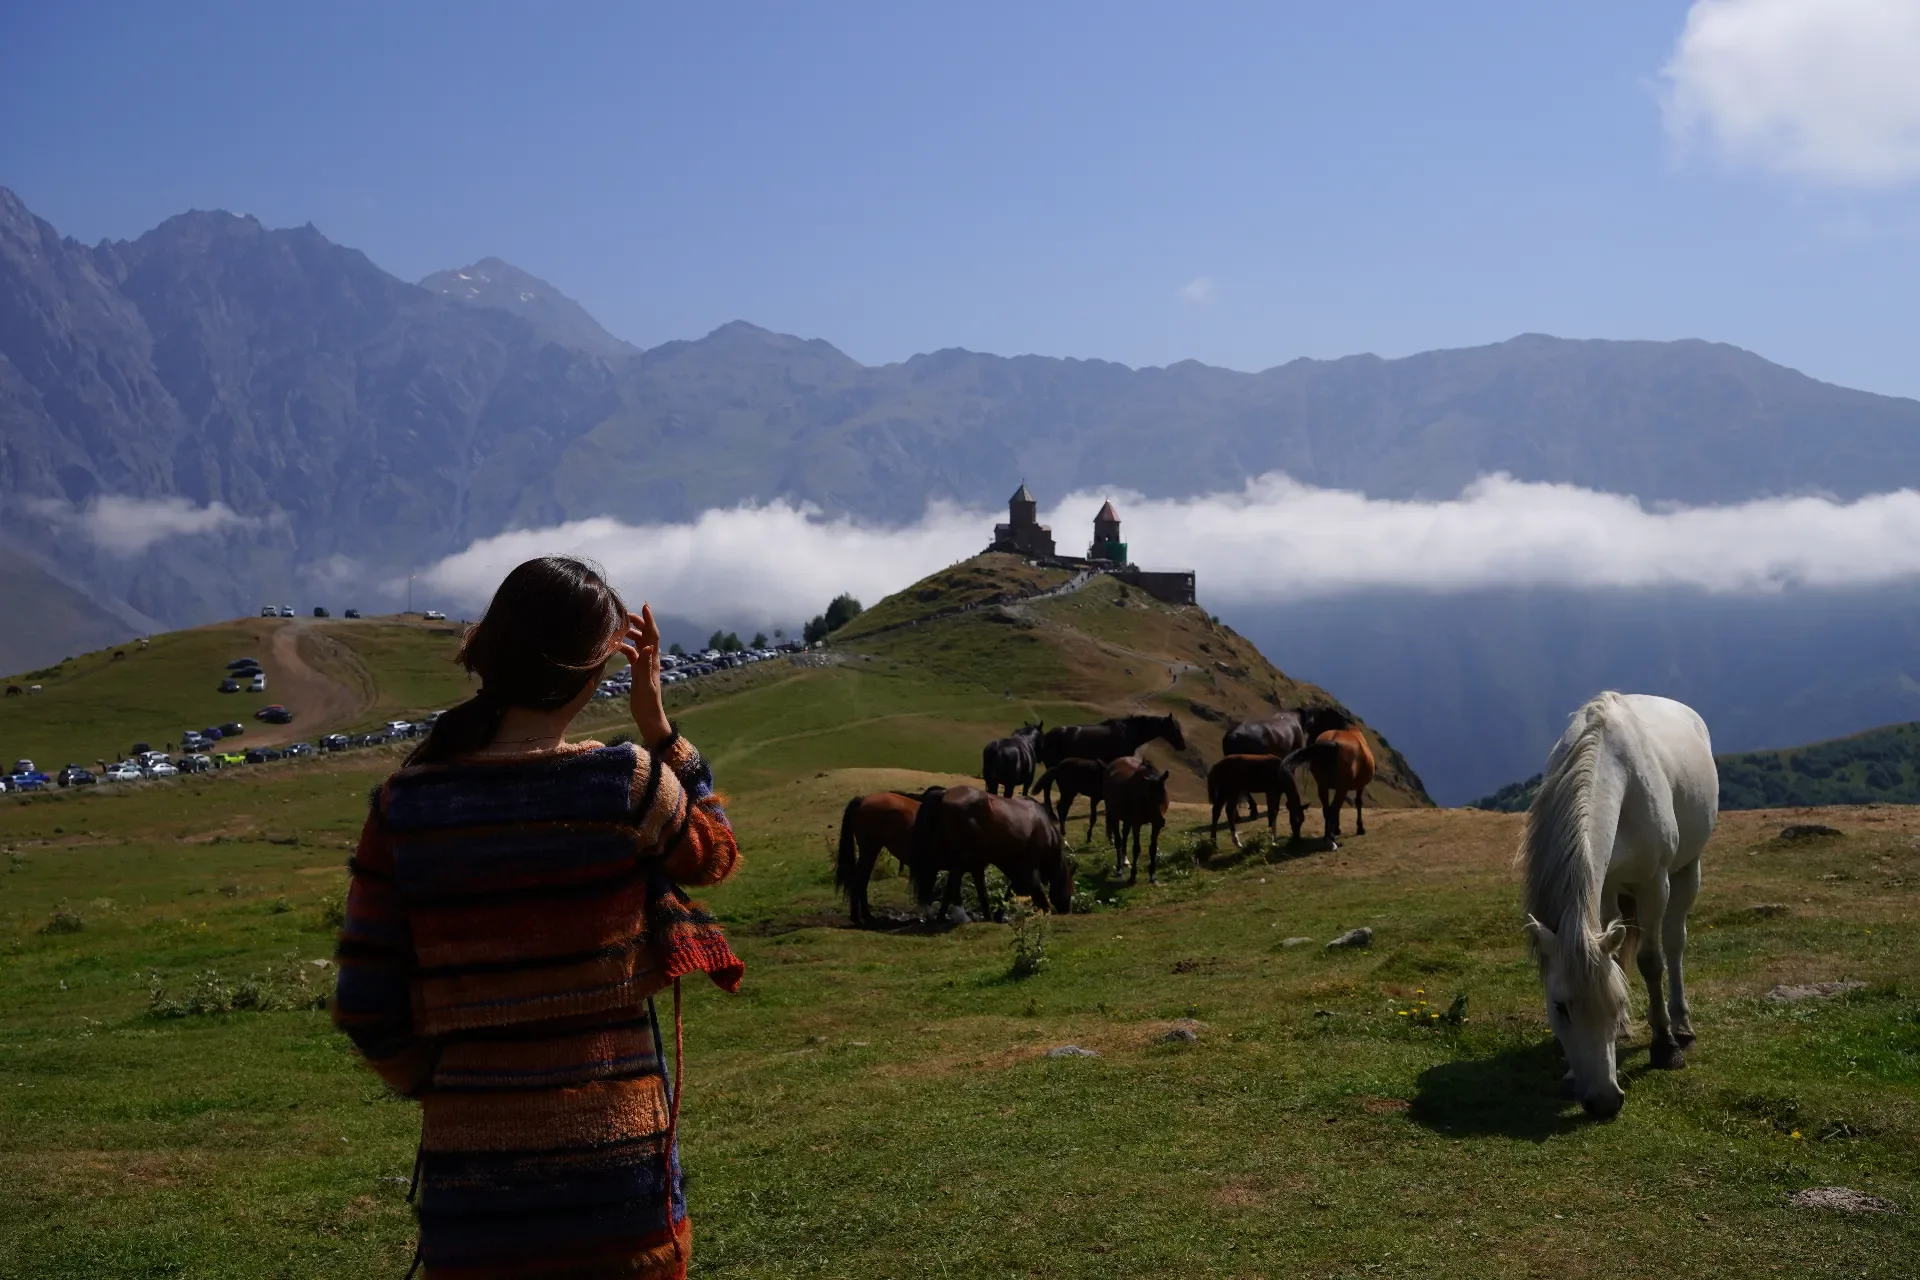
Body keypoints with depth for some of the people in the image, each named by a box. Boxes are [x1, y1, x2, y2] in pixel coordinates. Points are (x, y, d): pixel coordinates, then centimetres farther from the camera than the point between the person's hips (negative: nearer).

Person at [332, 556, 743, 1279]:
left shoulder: (405, 805, -6)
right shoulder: (627, 783, -12)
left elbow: (366, 1007, -3)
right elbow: (715, 854, 11)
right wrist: (656, 722, 8)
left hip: (469, 1149, 2)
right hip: (613, 1145, -2)